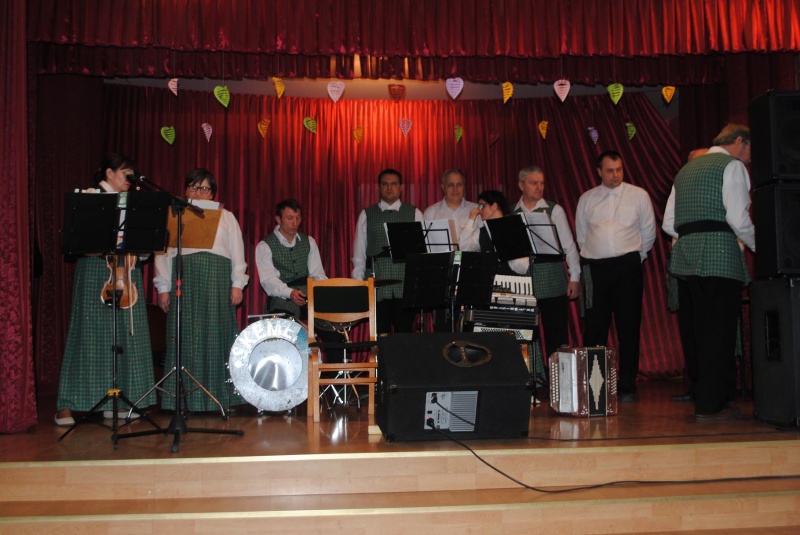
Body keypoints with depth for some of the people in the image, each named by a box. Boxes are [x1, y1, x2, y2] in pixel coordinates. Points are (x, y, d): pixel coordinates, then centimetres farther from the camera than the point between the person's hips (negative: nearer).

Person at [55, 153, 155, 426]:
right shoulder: (90, 197, 2)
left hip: (125, 272, 6)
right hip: (96, 270, -5)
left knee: (125, 335, 3)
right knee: (90, 334, -6)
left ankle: (115, 401, 10)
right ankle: (67, 405, 1)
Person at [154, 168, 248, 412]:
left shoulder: (226, 217, 15)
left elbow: (237, 253, 10)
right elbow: (163, 253, 9)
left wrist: (237, 284, 0)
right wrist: (163, 288, 0)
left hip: (217, 282, 0)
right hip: (183, 281, 0)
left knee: (216, 335, -1)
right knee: (185, 337, -3)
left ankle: (216, 396, 5)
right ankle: (184, 397, 2)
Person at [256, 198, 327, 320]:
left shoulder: (309, 242, 14)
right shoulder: (264, 246, 0)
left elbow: (317, 274, 7)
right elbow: (268, 279, -12)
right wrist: (290, 293, -31)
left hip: (309, 304, 4)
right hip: (280, 306, -4)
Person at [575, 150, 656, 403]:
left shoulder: (638, 195, 7)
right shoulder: (586, 199, 11)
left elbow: (648, 231, 10)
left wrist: (635, 257, 11)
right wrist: (593, 258, 10)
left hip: (628, 266, -1)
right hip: (595, 267, 1)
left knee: (628, 327, 1)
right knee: (594, 327, 1)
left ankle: (627, 386, 9)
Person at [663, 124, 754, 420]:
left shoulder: (687, 169, 23)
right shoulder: (732, 166, 1)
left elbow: (669, 224, 18)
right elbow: (738, 219, -11)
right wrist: (760, 246, 3)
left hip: (686, 257, 8)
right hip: (720, 256, -8)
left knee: (702, 330, 12)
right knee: (720, 331, -4)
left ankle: (708, 396, 18)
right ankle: (711, 404, -3)